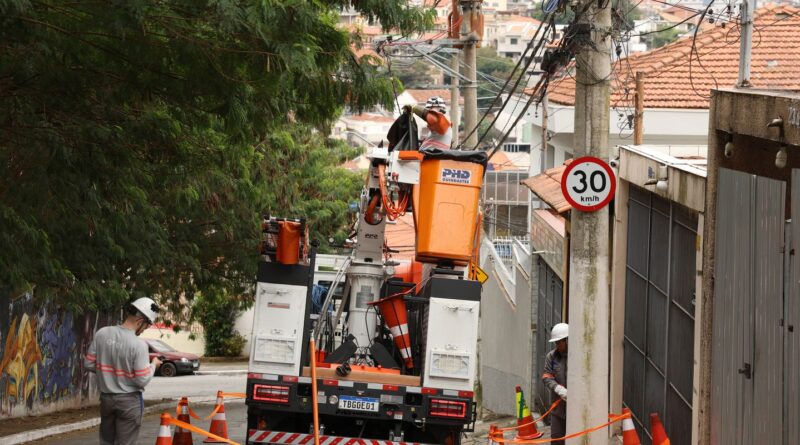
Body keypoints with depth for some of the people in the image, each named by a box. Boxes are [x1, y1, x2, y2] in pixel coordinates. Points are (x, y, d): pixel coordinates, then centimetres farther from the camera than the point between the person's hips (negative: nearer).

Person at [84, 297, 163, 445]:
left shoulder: (101, 334, -6)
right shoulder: (138, 344, -20)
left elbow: (89, 364, 0)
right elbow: (142, 380, -17)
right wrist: (153, 365, 1)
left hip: (106, 398, 5)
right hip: (129, 400, -5)